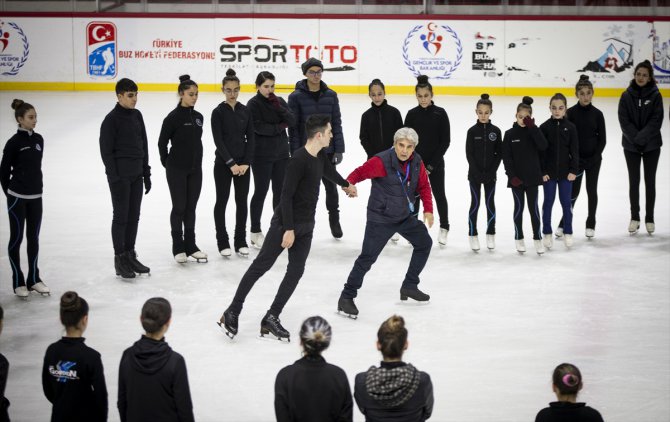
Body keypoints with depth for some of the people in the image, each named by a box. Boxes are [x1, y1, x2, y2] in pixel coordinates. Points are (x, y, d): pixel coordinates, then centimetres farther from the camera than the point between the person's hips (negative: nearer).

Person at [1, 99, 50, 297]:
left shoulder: (38, 139, 5)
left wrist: (35, 187, 13)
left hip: (35, 196, 5)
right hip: (17, 197, -5)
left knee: (34, 238, 11)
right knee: (17, 238, 4)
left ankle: (34, 279, 20)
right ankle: (18, 282, 11)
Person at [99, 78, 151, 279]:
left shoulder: (137, 115, 8)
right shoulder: (111, 119, -12)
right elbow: (106, 150, -12)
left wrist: (146, 173, 13)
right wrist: (114, 178, -16)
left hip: (136, 175, 7)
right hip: (120, 176, -7)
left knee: (134, 216, 11)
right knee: (121, 216, 0)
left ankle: (130, 256, 21)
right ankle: (120, 259, 8)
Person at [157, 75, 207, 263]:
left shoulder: (198, 117, 6)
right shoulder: (173, 117, -11)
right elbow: (162, 143, -5)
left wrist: (196, 162, 13)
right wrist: (167, 164, 1)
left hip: (195, 169, 5)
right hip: (177, 170, -5)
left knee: (191, 207, 10)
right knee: (179, 207, 1)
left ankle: (190, 245, 18)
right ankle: (178, 247, 11)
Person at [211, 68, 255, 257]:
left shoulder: (245, 111, 5)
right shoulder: (218, 112, -6)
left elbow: (250, 138, 4)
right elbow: (218, 140, -10)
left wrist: (246, 163, -6)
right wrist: (231, 163, -16)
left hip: (243, 163, 3)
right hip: (223, 164, -3)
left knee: (242, 202, 6)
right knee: (222, 201, 4)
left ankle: (241, 241, 15)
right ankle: (222, 242, 12)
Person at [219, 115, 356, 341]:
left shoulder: (320, 156, 6)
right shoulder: (299, 159, -21)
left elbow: (329, 171, 31)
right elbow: (286, 195, -22)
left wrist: (346, 184, 49)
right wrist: (288, 229, -23)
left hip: (306, 226, 8)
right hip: (285, 223, -8)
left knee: (296, 271, 2)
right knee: (261, 265, -2)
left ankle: (271, 319, 6)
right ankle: (232, 312, 6)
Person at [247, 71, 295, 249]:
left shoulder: (279, 101, 7)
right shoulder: (253, 104, -9)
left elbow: (292, 121, -4)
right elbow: (258, 127, -20)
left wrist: (278, 107, -16)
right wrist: (280, 126, -10)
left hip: (281, 153, 5)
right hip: (262, 155, -5)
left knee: (280, 191, 10)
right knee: (261, 192, 2)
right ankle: (255, 232, 12)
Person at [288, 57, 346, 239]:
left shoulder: (330, 95, 2)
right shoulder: (296, 96, -6)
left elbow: (337, 123, 4)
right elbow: (293, 127, -6)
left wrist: (339, 149, -1)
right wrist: (295, 153, -10)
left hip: (327, 150, 2)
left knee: (331, 185, 12)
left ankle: (334, 221, 29)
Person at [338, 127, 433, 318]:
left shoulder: (416, 162, -2)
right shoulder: (381, 161, -22)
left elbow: (423, 186, 9)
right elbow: (360, 173, -22)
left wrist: (428, 209, 1)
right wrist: (349, 184, -43)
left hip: (405, 216, 7)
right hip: (380, 218, -7)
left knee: (424, 242, 17)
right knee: (368, 257, -10)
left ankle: (409, 286, 31)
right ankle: (346, 298, 1)